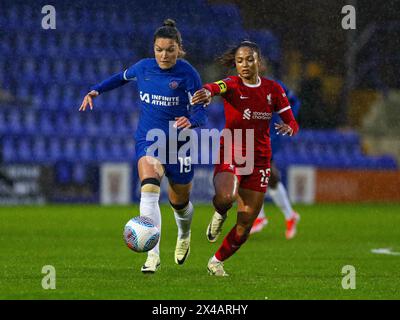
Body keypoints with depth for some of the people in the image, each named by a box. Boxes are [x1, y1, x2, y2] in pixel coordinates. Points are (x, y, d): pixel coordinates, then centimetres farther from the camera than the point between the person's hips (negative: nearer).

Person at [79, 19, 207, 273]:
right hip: (148, 140, 1)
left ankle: (184, 234, 52)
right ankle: (153, 255, -32)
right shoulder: (143, 68, -1)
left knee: (179, 202, 14)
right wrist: (96, 91, 12)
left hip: (178, 144, -1)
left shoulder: (187, 74, -12)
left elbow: (200, 112, -14)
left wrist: (191, 121, -36)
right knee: (149, 190, -27)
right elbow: (123, 77, 22)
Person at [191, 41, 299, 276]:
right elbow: (217, 87, -33)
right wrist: (207, 91, -58)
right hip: (230, 155, -3)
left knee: (245, 225, 1)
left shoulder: (273, 89, 3)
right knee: (225, 197, -35)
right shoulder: (233, 84, -8)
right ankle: (220, 214, 4)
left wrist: (289, 128, -21)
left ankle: (217, 261, 26)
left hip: (259, 160, 3)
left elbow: (292, 123, 5)